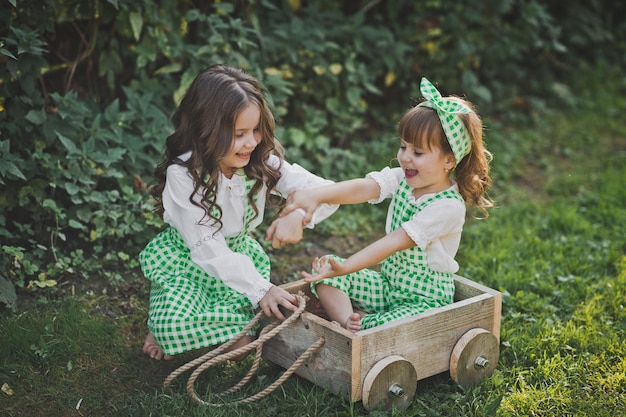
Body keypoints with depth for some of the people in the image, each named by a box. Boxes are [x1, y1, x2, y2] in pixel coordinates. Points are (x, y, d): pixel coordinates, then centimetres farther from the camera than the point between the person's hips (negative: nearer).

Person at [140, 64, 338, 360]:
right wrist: (260, 290, -36)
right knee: (174, 325, -30)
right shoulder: (184, 174, -25)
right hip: (186, 257, -4)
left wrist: (298, 214, -38)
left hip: (238, 252, 5)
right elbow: (208, 248, -28)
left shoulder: (263, 161, -13)